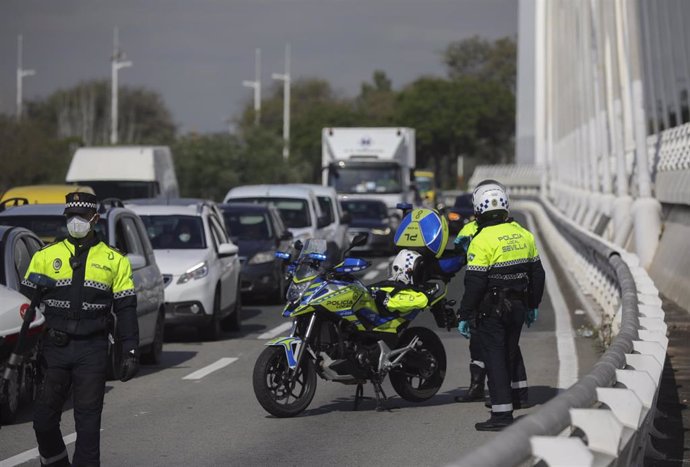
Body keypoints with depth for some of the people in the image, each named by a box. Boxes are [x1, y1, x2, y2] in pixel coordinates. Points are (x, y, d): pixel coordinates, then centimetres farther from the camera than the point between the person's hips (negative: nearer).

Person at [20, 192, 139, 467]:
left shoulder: (114, 261, 7)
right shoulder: (45, 256, 8)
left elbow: (126, 310, 7)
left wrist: (130, 353, -1)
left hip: (92, 351, -1)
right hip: (54, 349, 1)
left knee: (88, 420, -2)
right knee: (44, 417, 1)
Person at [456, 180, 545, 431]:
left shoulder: (482, 241, -17)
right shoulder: (523, 235, 5)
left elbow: (474, 283, -18)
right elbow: (537, 274, 12)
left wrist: (464, 316, -10)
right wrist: (532, 305, 23)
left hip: (491, 310, -6)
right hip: (518, 306, 6)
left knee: (494, 359, -3)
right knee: (510, 356, 17)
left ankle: (501, 413, -7)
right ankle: (504, 399, 26)